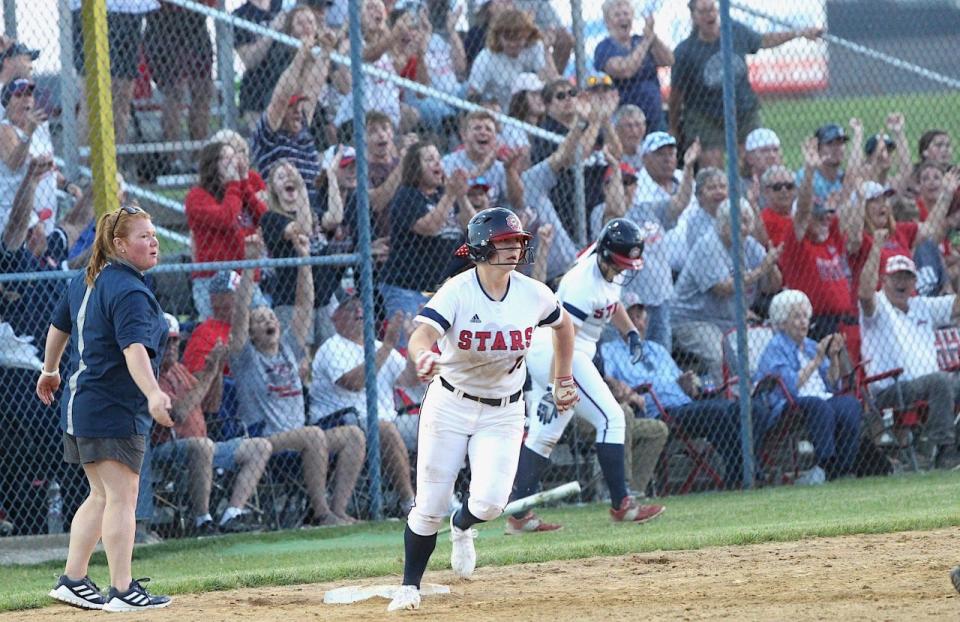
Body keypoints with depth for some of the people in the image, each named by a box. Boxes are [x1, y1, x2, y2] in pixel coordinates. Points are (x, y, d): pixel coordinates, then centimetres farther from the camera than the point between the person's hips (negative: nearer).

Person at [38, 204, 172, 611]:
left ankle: (72, 581, 16)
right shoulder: (129, 292, -18)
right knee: (121, 496, -8)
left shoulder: (88, 281, 12)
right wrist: (153, 394, -45)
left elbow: (59, 326, 26)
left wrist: (50, 371, 42)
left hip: (80, 406, 10)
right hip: (114, 410, -10)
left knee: (102, 495, 16)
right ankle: (123, 591, -10)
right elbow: (134, 348, -33)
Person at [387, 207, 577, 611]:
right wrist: (424, 358, -59)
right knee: (429, 507, -1)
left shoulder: (534, 295, -8)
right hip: (450, 406, -2)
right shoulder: (457, 293, -19)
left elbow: (564, 325, 15)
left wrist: (563, 379, 16)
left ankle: (462, 528, 21)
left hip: (503, 412, 2)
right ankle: (409, 587, 19)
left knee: (490, 501, -16)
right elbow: (421, 335, -36)